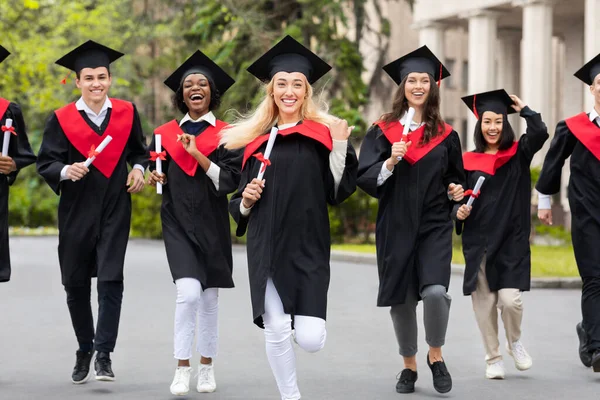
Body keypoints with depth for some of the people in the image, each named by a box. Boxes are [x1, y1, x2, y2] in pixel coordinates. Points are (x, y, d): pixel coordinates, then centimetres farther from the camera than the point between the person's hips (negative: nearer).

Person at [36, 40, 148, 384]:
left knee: (111, 279, -11)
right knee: (76, 283, 8)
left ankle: (103, 353, -6)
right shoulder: (62, 119, -2)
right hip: (77, 210, 0)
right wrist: (66, 170, -22)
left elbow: (139, 150, 17)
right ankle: (84, 349, 25)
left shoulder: (126, 113, 4)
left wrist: (138, 169, -3)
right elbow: (45, 162, -2)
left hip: (115, 209, 0)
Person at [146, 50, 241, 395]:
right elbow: (156, 171, 18)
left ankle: (207, 368, 21)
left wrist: (197, 153, -18)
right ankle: (182, 368, -11)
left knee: (209, 298, 7)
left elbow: (230, 180, -9)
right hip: (178, 223, 0)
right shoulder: (166, 133, 6)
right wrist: (155, 177, -5)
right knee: (189, 292, -18)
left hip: (211, 224, 0)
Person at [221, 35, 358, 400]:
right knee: (277, 333, -9)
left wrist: (340, 147, -12)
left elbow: (338, 193, -2)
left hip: (309, 246, -1)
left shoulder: (323, 134, 4)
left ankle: (309, 320, 28)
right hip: (267, 247, 1)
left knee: (310, 339, -9)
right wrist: (246, 200, -6)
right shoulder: (255, 140, 10)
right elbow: (240, 207, 16)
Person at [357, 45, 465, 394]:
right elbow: (366, 178, -4)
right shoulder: (383, 130, 2)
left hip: (434, 225, 0)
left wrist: (456, 191, -5)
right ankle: (409, 365, 24)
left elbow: (455, 178, 16)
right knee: (401, 298, 5)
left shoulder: (445, 135, 5)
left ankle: (436, 355, 4)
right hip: (396, 226, 1)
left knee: (435, 291, -19)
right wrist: (390, 162, -20)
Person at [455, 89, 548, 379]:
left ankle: (515, 342, 17)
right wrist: (459, 212, -10)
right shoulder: (469, 161, 6)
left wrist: (523, 109, -2)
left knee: (510, 299, -12)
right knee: (484, 303, 2)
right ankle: (493, 358, 18)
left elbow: (540, 133, -15)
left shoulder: (518, 154, 3)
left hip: (512, 241, -2)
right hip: (479, 242, 2)